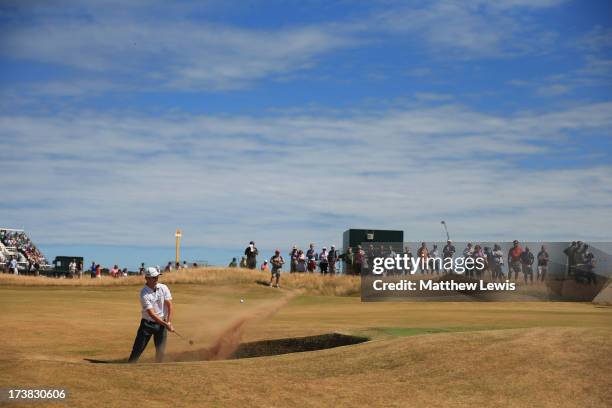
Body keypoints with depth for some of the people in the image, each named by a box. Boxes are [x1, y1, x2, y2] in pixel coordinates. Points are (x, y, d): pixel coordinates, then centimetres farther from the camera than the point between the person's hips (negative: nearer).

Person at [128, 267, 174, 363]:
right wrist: (166, 324, -24)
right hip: (147, 323, -3)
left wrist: (169, 322, -14)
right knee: (137, 349, -4)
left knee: (160, 350, 2)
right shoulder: (144, 294, -18)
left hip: (161, 324, 3)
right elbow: (151, 314, -21)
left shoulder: (163, 288, -4)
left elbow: (169, 305, -4)